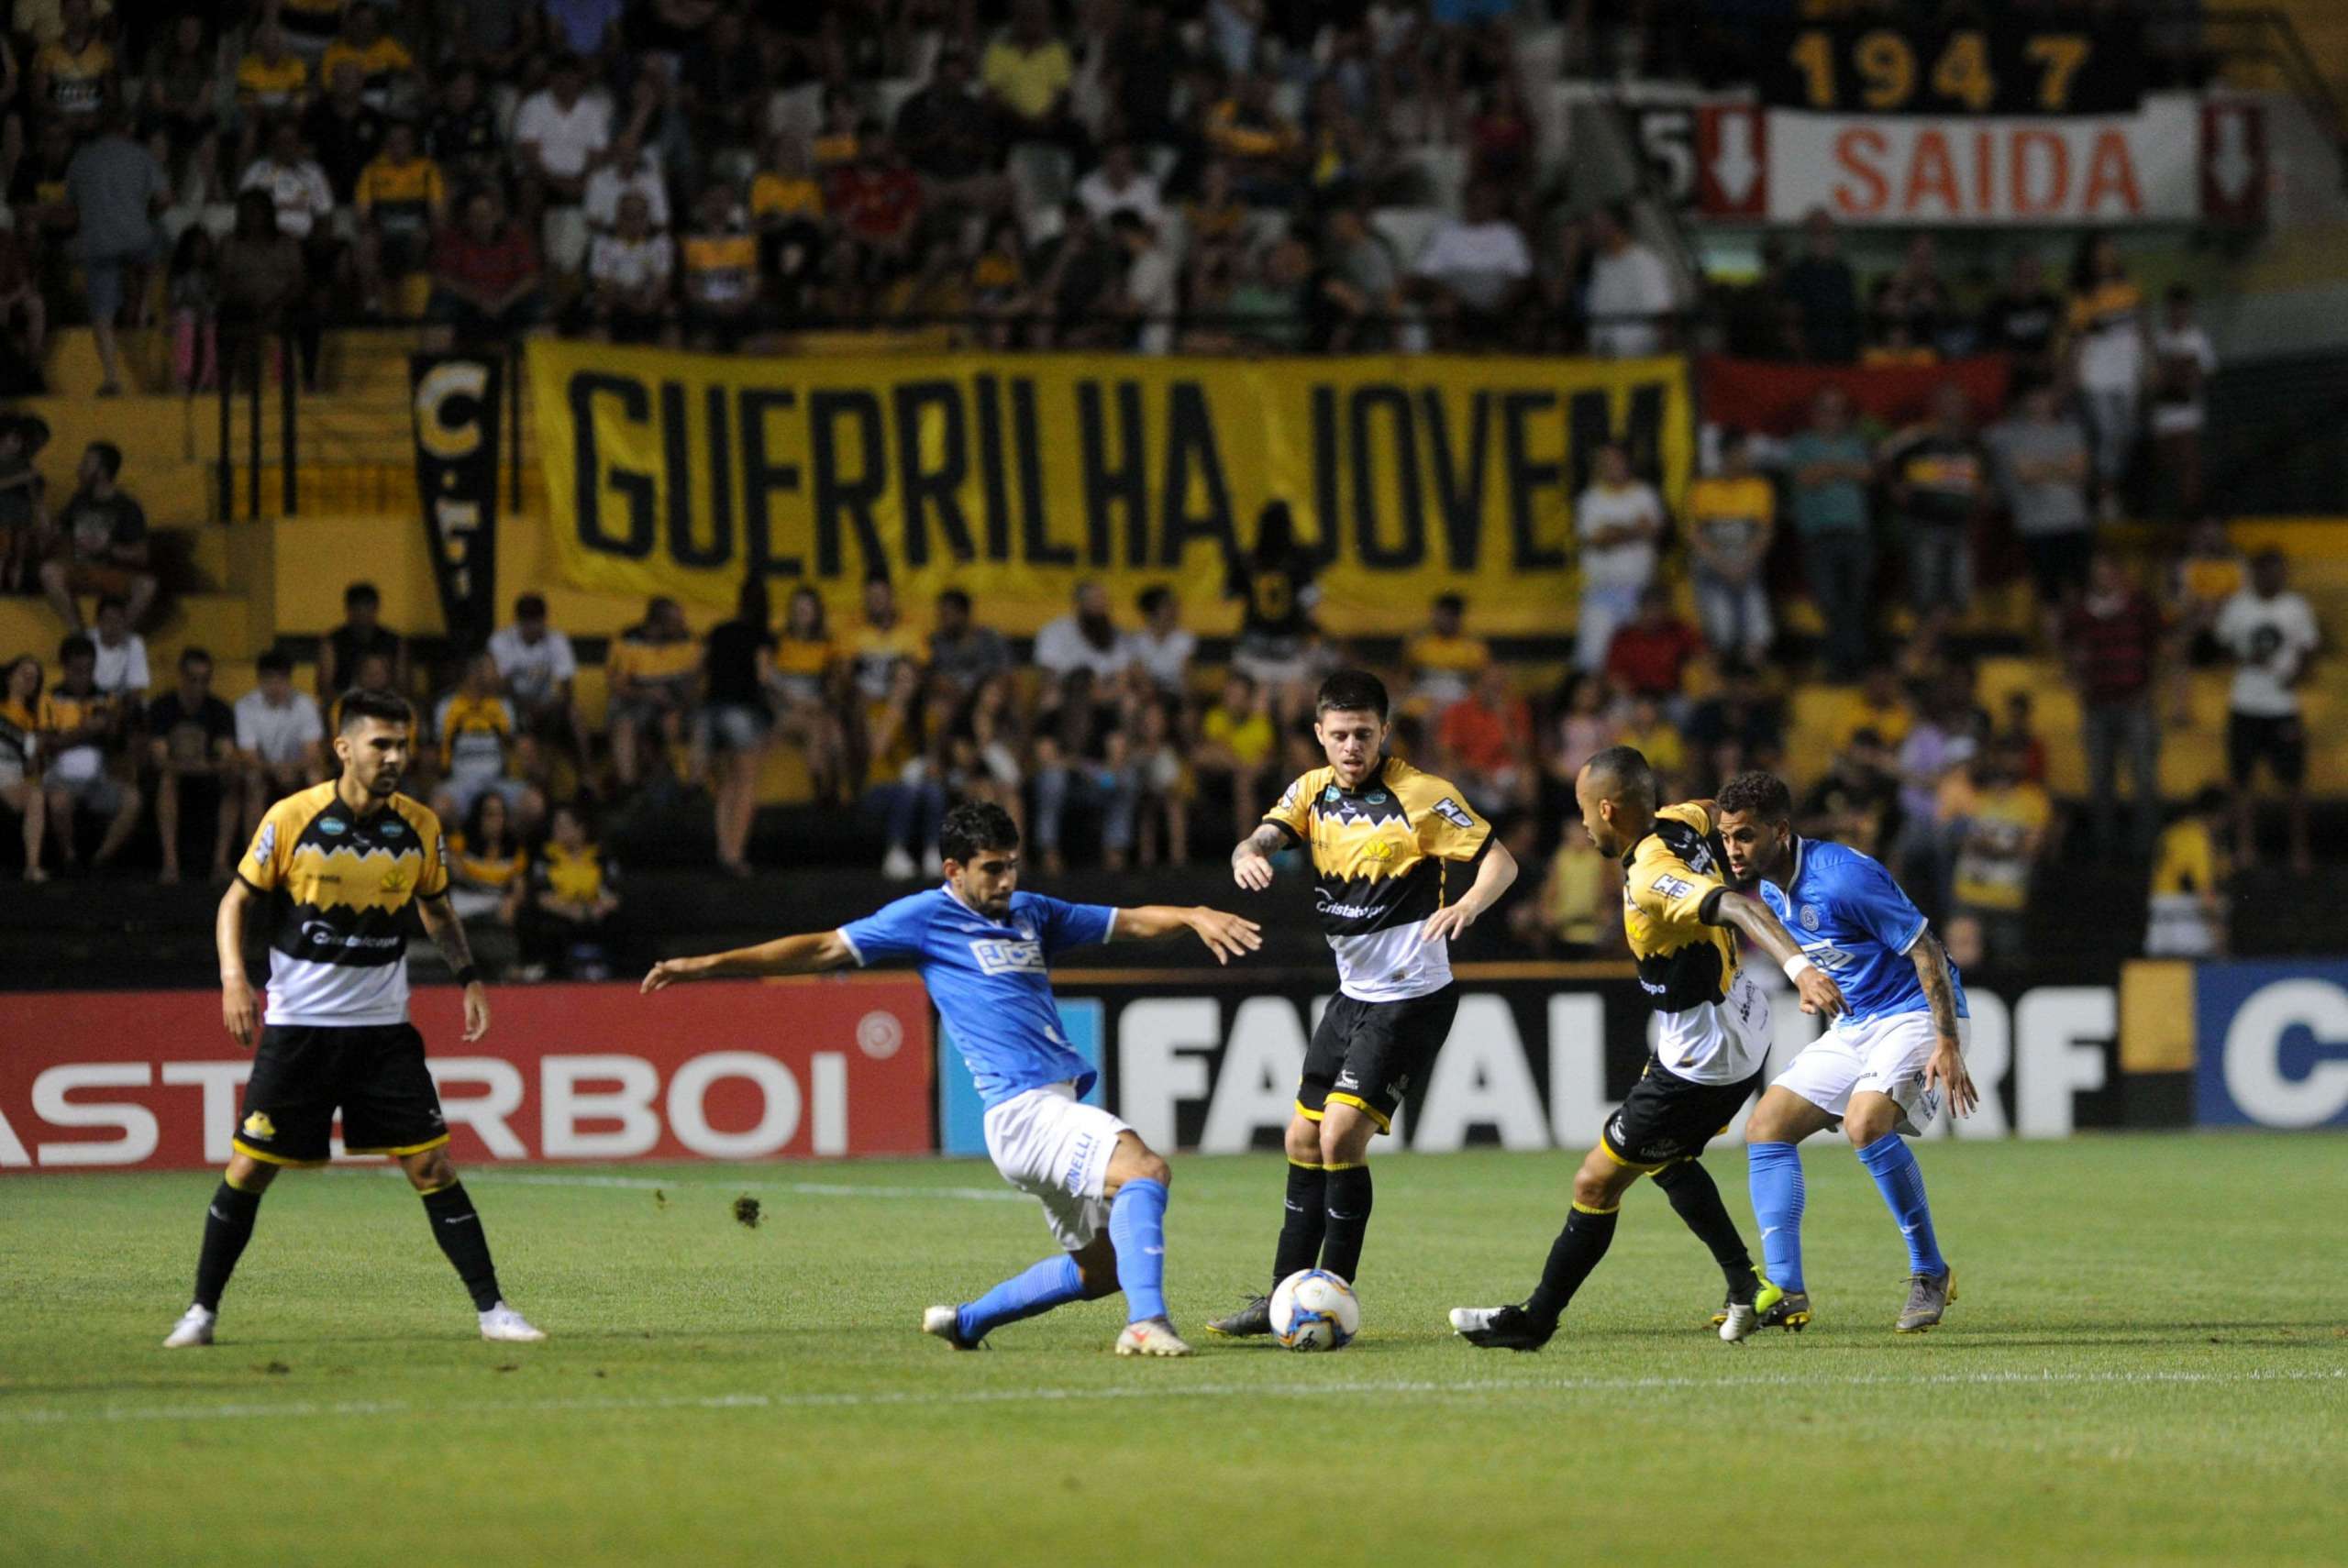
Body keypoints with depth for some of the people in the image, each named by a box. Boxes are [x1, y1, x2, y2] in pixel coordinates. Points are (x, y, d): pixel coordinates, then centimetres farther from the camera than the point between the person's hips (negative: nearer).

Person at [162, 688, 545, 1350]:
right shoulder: (291, 819, -10)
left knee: (433, 1166, -5)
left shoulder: (419, 826, 0)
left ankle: (492, 1309, 1)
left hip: (383, 1028, 2)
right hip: (296, 1026, -2)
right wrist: (234, 977, -15)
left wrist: (467, 975, 3)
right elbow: (236, 899, 0)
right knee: (247, 1169, -1)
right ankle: (202, 1310, 14)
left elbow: (436, 908, 17)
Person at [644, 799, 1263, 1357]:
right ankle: (1146, 1323, -42)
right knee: (1145, 1167, -30)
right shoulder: (926, 917, 2)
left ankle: (967, 1321, 26)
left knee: (1101, 1265, 11)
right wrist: (708, 965, 0)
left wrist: (1194, 916, 4)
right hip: (1021, 1110, -8)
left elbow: (1131, 920, 24)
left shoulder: (1031, 913, 21)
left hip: (1061, 1111, 8)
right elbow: (824, 949, 2)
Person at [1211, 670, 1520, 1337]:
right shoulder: (1315, 790, 5)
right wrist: (1248, 856, -34)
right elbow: (1264, 837, -9)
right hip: (1355, 994, 7)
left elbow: (1500, 860, -11)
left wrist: (1469, 903, -33)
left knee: (1341, 1135, -16)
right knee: (1304, 1138, 11)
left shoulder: (1420, 794, -13)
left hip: (1412, 998, -7)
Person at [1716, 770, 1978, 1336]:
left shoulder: (1841, 877, -24)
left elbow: (1926, 950, -21)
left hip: (1916, 1015, -9)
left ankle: (1930, 1272, -16)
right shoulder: (1770, 889, 4)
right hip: (1854, 1024, 9)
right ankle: (1785, 1290, -5)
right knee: (1766, 1126, -1)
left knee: (1866, 1123, -32)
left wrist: (1948, 1045, -25)